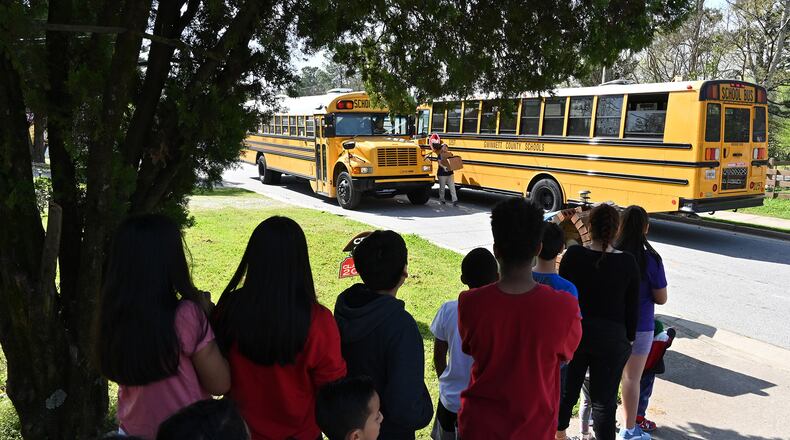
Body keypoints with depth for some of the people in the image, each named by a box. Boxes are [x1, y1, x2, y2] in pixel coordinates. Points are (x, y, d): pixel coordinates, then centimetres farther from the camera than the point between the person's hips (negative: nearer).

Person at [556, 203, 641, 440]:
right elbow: (631, 308, -3)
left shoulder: (573, 255, -10)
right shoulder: (628, 263, -9)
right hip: (611, 339, -1)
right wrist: (629, 338, 10)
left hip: (575, 332, 1)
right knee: (604, 400, 9)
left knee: (567, 388, 20)